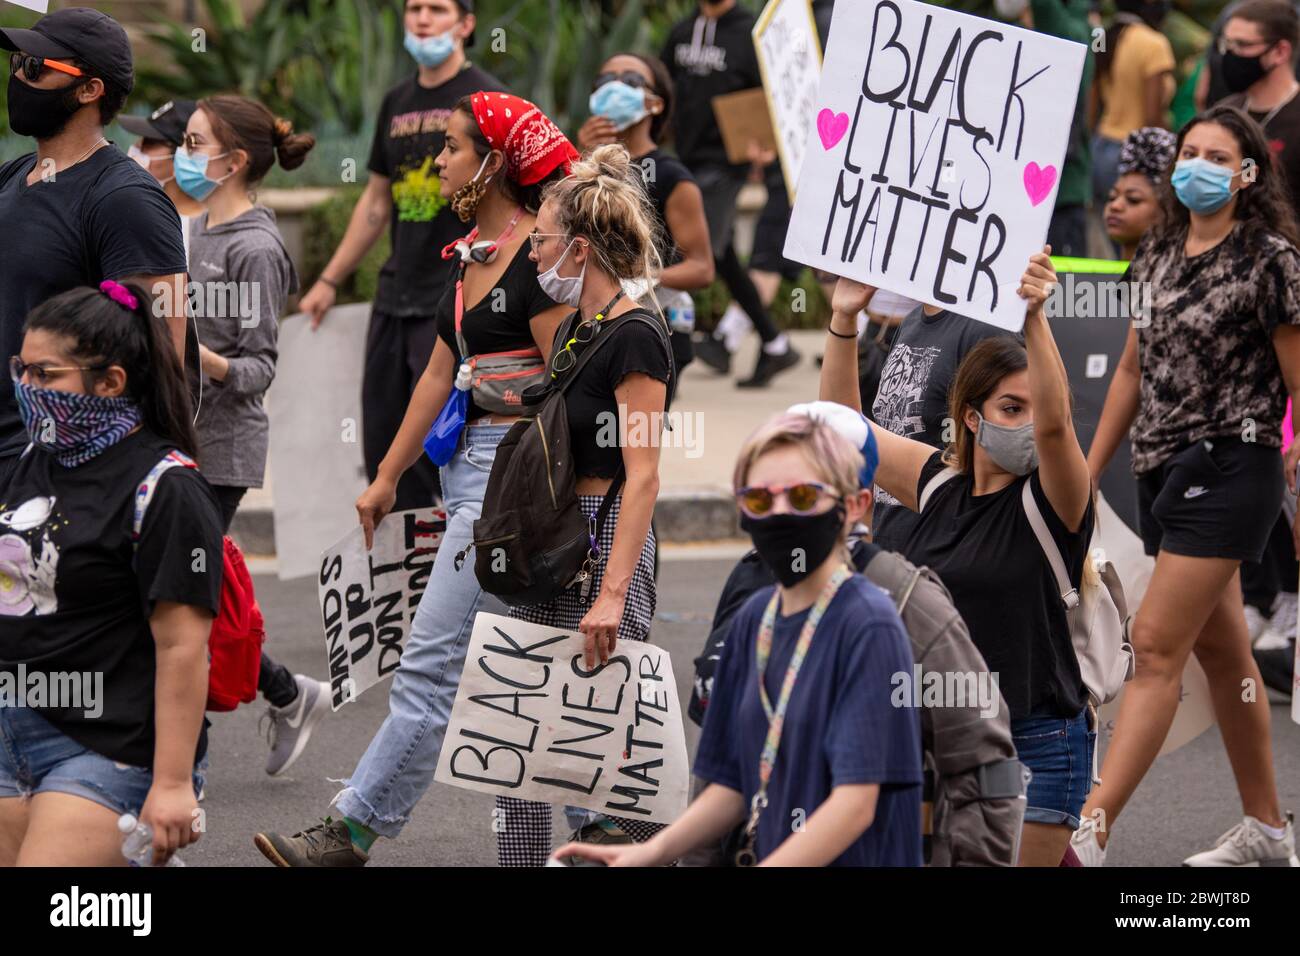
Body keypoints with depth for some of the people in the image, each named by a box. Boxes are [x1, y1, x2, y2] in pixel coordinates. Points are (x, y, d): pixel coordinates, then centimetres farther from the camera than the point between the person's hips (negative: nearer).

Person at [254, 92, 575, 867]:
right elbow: (440, 374, 20)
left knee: (434, 660, -6)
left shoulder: (537, 257, -14)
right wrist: (388, 477, 23)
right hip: (472, 465, 10)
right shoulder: (469, 255, 14)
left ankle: (354, 832, -4)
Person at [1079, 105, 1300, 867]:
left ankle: (1091, 831, -17)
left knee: (1157, 646, -13)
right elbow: (1133, 370, 17)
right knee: (1222, 653, 14)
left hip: (1230, 468, -8)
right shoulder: (1160, 253, 11)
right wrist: (1087, 474, 16)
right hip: (1164, 469, 8)